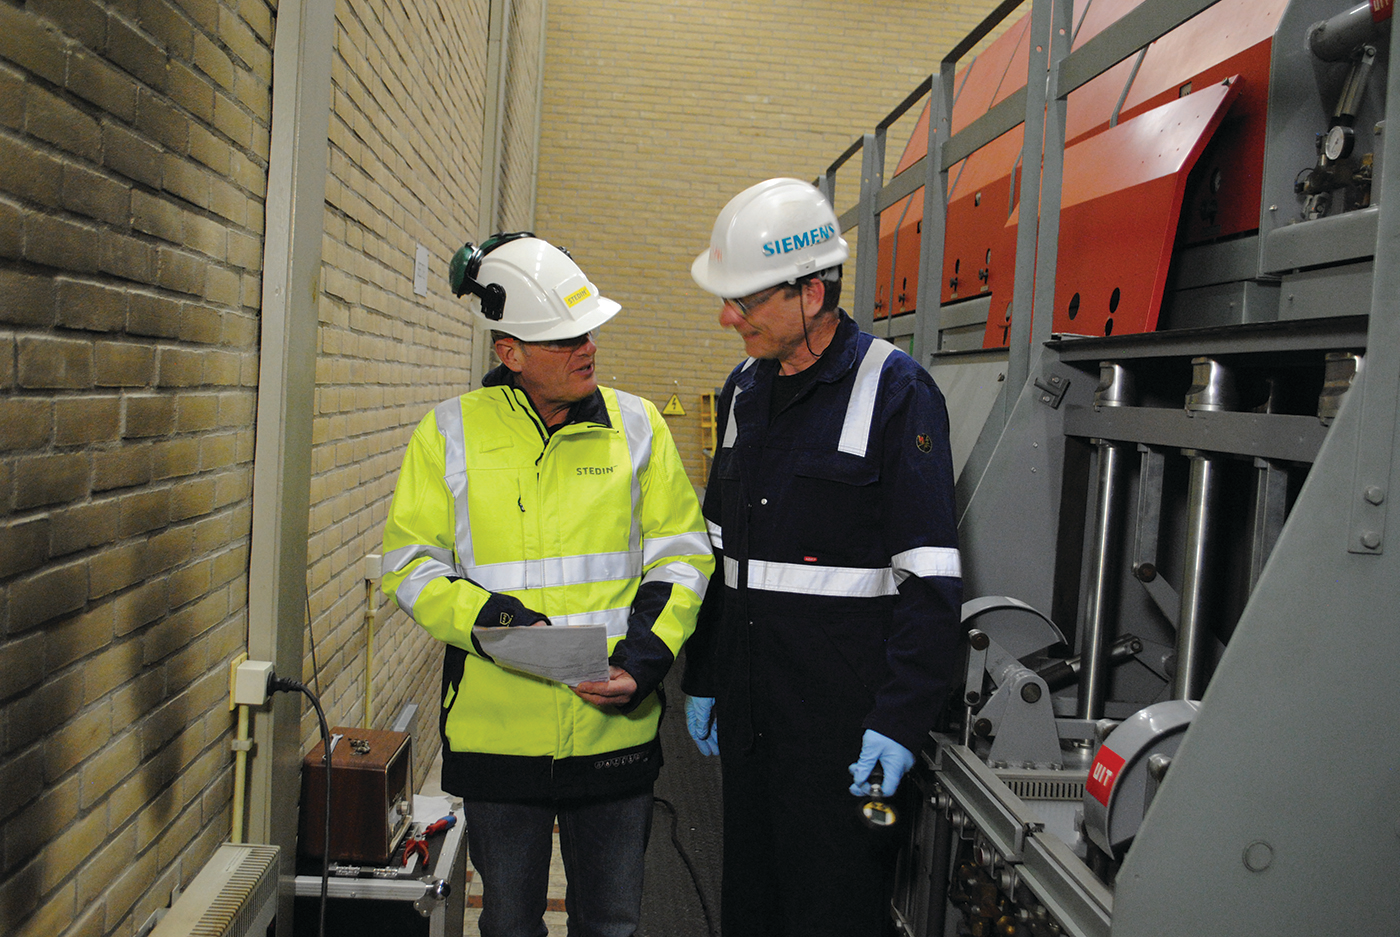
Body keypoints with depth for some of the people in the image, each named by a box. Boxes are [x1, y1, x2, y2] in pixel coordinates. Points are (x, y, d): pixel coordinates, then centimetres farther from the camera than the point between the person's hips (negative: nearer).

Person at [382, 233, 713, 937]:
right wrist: (488, 619, -17)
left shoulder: (636, 424, 2)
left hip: (615, 729, 1)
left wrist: (648, 653, -11)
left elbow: (680, 554, 4)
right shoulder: (450, 432, -1)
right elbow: (410, 563, 1)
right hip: (496, 731, -1)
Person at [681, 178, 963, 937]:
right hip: (747, 712, 7)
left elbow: (928, 580, -14)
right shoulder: (745, 390, 10)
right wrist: (701, 679, 16)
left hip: (842, 721, -7)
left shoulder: (896, 392, -12)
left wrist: (899, 723, -17)